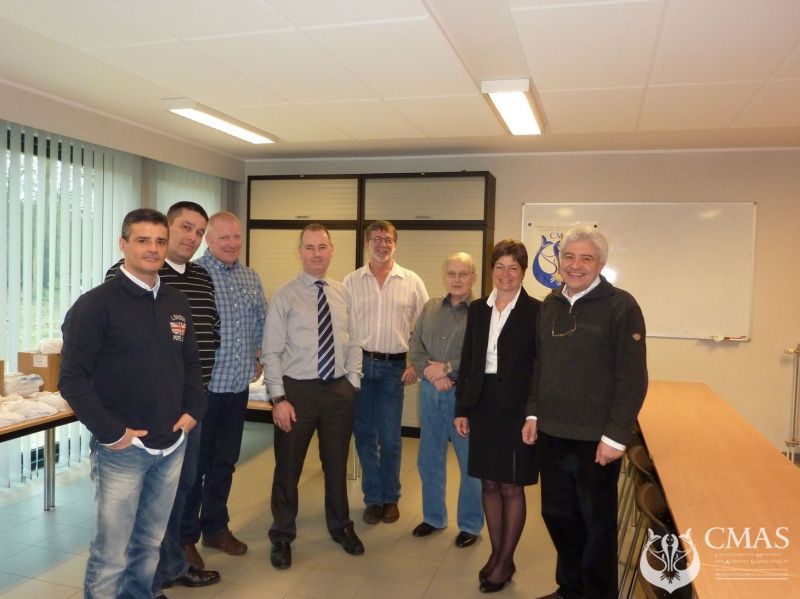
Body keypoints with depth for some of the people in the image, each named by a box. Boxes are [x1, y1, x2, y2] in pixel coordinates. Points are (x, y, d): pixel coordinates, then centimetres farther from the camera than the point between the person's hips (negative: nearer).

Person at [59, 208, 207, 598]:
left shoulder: (176, 303, 8)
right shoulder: (96, 304, -10)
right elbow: (72, 378, -13)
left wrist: (193, 410, 4)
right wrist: (110, 432, -16)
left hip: (171, 445, 6)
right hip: (122, 449, -5)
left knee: (150, 544, 18)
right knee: (110, 555, 4)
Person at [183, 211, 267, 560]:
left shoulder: (251, 278, 10)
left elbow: (261, 321, 20)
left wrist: (259, 357, 14)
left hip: (239, 387, 6)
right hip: (203, 387, -6)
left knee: (225, 463, 17)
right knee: (194, 465, 6)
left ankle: (215, 528, 33)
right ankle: (185, 537, 23)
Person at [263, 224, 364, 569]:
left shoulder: (343, 295, 5)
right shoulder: (284, 296, -7)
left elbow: (353, 344, 9)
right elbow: (271, 352, -9)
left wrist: (353, 384, 3)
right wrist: (279, 398, -14)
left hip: (339, 389, 4)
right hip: (297, 389, -3)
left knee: (337, 463, 18)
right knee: (288, 467, 10)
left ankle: (340, 527, 40)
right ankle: (282, 536, 31)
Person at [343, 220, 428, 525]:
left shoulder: (412, 282, 1)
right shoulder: (351, 282, 3)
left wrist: (417, 364, -2)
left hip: (393, 367, -1)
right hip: (359, 364, 1)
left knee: (390, 438, 5)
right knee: (364, 435, 9)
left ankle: (390, 498, 24)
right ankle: (373, 498, 24)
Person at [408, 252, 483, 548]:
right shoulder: (431, 307, 10)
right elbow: (415, 344, 5)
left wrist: (447, 368, -16)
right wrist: (430, 371, -11)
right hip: (430, 392, 5)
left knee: (471, 463, 6)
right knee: (429, 459, 15)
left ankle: (470, 524, 25)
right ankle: (433, 517, 34)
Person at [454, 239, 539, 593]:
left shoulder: (535, 311, -7)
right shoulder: (478, 309, 7)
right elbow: (468, 361, 8)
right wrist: (461, 409, 6)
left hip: (516, 408, -4)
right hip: (483, 404, 5)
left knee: (511, 487, 7)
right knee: (489, 483, 14)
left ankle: (506, 561, 24)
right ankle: (496, 552, 31)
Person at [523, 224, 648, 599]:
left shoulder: (621, 306, -10)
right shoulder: (550, 305, 7)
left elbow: (633, 378, -12)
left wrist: (616, 436, -15)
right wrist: (534, 413, 10)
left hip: (595, 439, -5)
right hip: (551, 434, 6)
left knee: (598, 523, 12)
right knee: (557, 515, 16)